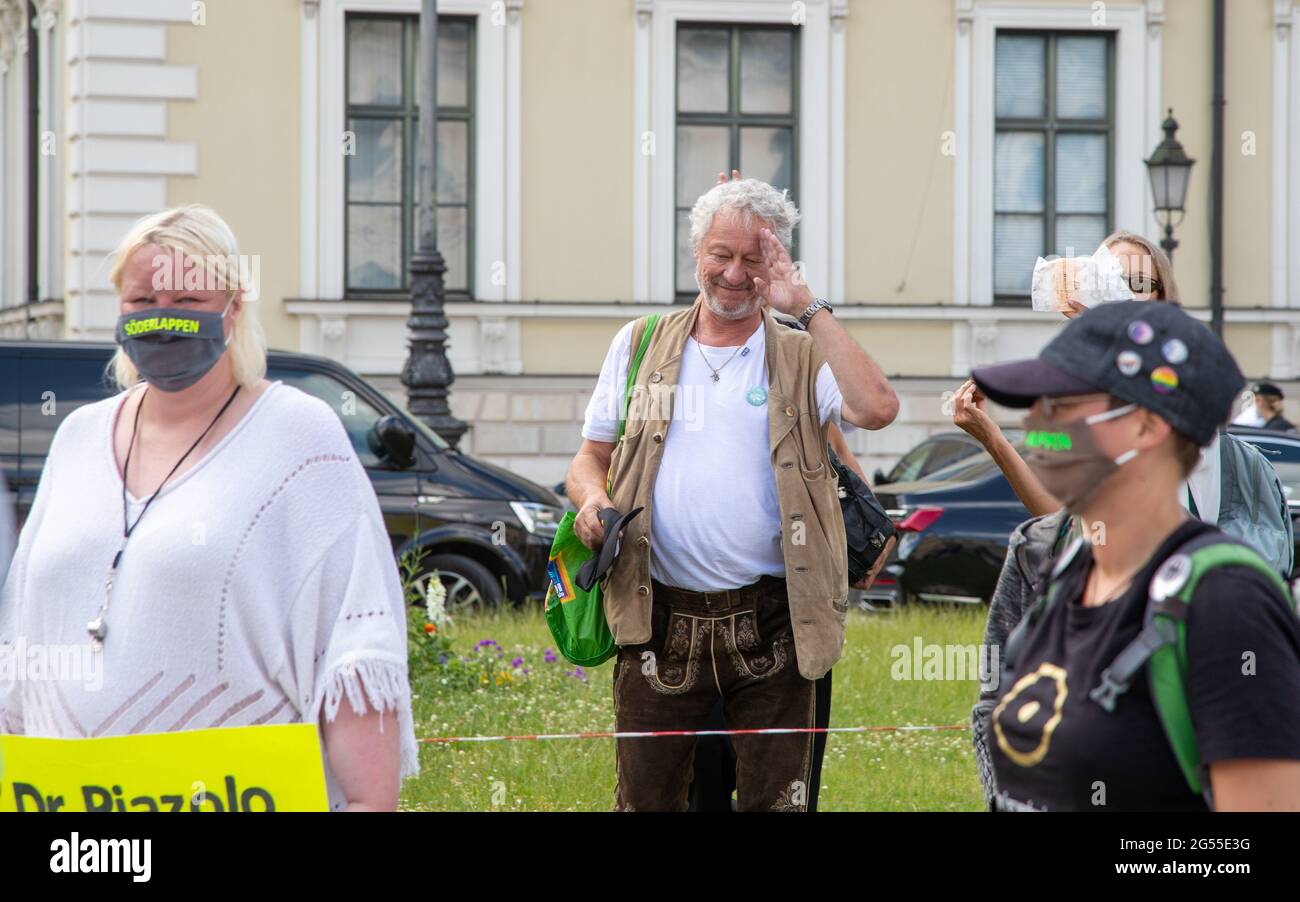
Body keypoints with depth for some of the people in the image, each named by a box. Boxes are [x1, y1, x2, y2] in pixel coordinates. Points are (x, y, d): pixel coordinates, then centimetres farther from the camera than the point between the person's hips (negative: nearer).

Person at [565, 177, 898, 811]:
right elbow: (591, 456, 17)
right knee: (646, 801, 4)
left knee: (776, 801, 2)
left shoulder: (802, 358, 5)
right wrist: (591, 497, -7)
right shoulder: (640, 344, 12)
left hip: (771, 624, -1)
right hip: (661, 621, 2)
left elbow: (877, 409, -15)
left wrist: (808, 308, -11)